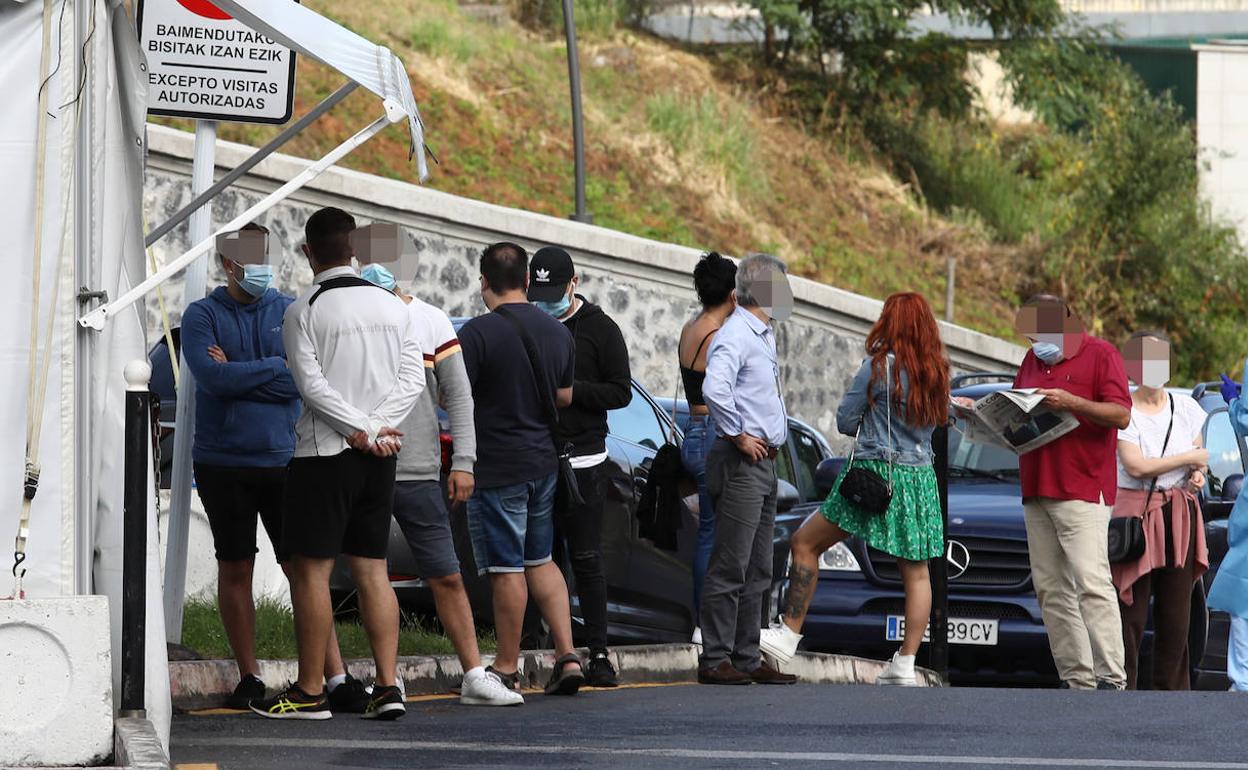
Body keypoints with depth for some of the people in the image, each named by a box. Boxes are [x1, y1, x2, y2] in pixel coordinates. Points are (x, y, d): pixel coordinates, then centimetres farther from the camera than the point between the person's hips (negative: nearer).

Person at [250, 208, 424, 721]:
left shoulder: (303, 311, -7)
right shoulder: (393, 307, 8)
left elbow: (312, 384, -14)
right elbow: (413, 377, 2)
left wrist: (361, 430, -11)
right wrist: (378, 427, -5)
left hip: (325, 452, -5)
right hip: (381, 456, 5)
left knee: (310, 568, -1)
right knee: (372, 569, 8)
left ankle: (309, 692, -1)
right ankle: (387, 687, 2)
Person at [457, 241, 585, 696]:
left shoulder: (479, 332, -15)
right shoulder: (557, 332, 6)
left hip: (497, 466, -6)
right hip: (543, 461, 6)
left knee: (506, 569, -1)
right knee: (540, 562, 16)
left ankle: (507, 668, 5)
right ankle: (567, 656, 7)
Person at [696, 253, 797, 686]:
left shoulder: (764, 336, 18)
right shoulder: (735, 336, -13)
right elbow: (714, 389, -30)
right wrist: (738, 436, -20)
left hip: (764, 464, 10)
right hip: (741, 465, -10)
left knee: (757, 572, 11)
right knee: (729, 568, -8)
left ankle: (747, 659, 15)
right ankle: (715, 661, -6)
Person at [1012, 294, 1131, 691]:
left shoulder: (1101, 355, -1)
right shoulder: (1032, 360, 20)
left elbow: (1121, 416, -9)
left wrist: (1071, 402, -20)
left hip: (1083, 491, -7)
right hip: (1036, 492, 7)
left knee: (1092, 583, -15)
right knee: (1050, 590, 3)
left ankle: (1111, 678, -17)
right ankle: (1076, 680, 3)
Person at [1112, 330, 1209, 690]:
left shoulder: (1185, 407, 11)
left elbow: (1199, 457, 21)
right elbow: (1136, 466, -13)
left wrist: (1198, 475, -2)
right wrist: (1190, 459, -8)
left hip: (1180, 514, 4)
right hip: (1136, 513, -4)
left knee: (1176, 612, 2)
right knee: (1131, 610, -8)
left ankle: (1172, 690, 5)